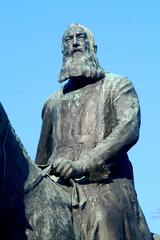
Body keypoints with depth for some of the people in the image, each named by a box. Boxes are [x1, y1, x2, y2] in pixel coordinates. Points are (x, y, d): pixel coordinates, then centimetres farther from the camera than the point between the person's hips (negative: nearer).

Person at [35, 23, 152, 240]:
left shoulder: (117, 85, 12)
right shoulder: (53, 102, 25)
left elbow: (129, 129, -7)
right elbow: (42, 158, 31)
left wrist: (82, 165, -19)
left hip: (107, 183, -3)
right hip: (60, 187, 3)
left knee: (104, 217, -33)